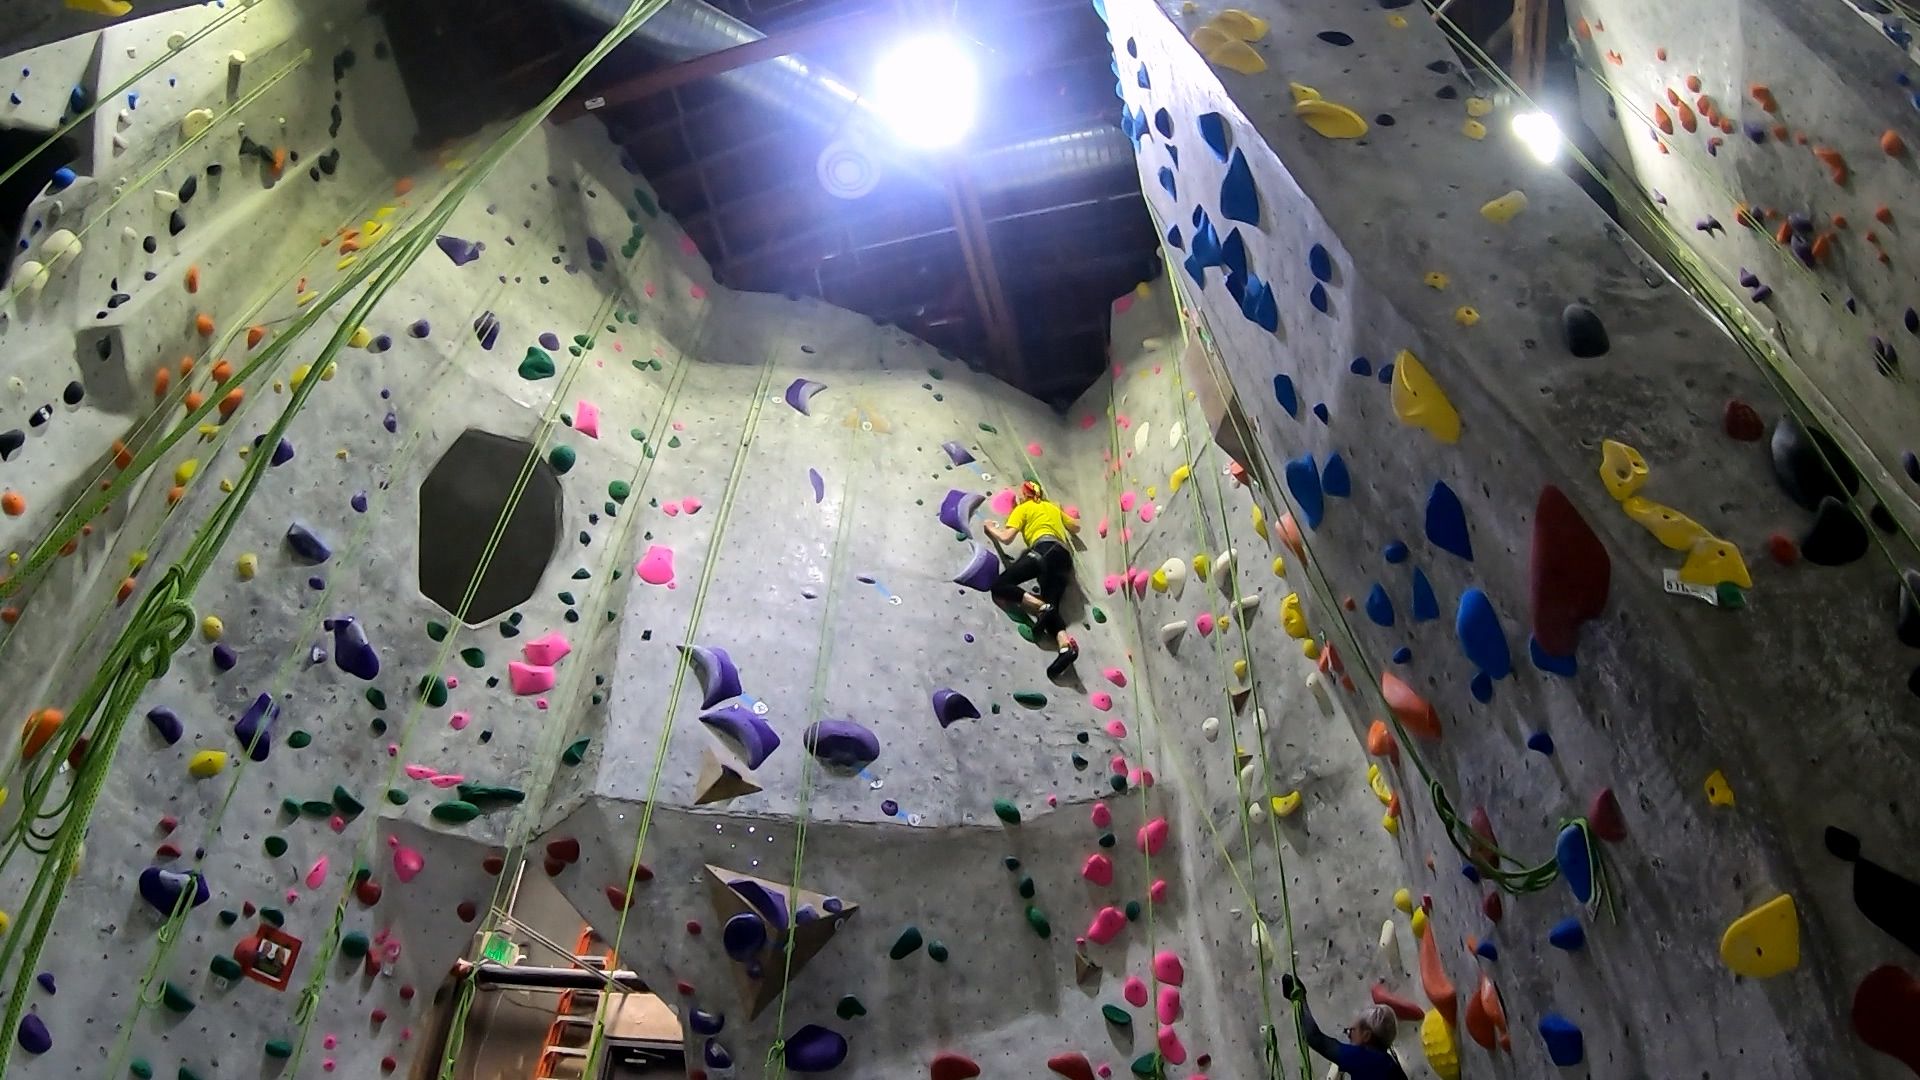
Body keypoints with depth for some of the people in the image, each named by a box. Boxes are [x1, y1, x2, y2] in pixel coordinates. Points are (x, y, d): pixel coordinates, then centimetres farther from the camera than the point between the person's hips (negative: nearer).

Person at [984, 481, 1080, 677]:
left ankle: (1042, 607, -27)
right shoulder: (1053, 507, 34)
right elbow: (1076, 527, 46)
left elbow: (1006, 537, 3)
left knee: (1001, 585, -11)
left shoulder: (1023, 508, 15)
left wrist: (991, 528, 23)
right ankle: (1066, 646, -34)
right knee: (1050, 609, -5)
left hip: (1046, 549, -7)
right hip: (1064, 556, 7)